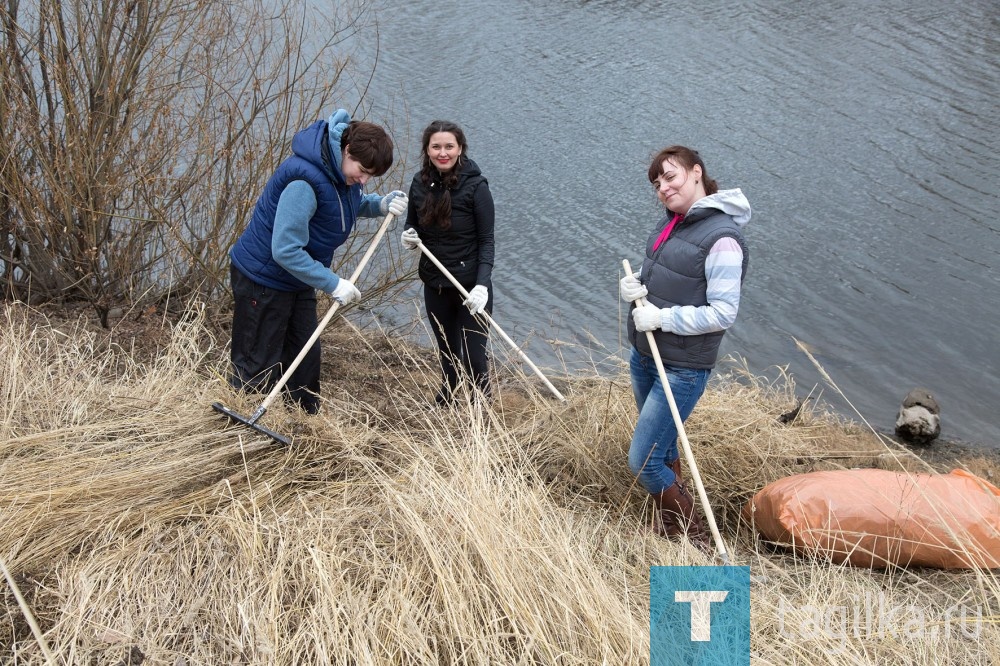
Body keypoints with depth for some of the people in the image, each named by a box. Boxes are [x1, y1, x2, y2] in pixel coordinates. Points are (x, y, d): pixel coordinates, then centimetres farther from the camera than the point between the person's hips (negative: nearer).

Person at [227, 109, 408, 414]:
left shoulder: (343, 173, -4)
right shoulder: (305, 181, -32)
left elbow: (353, 203, 18)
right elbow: (285, 251, -32)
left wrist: (381, 205, -5)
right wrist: (333, 284, -28)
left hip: (298, 279, 9)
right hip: (263, 278, -9)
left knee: (306, 354, 16)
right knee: (258, 366, -1)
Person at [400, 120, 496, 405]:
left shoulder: (475, 186, -15)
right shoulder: (420, 183, -2)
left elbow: (486, 240, -13)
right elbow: (412, 224, 14)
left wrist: (482, 285, -25)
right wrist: (408, 236, -11)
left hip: (471, 285, -5)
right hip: (435, 284, 5)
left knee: (474, 356, -2)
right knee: (446, 350, 23)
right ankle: (446, 399, 44)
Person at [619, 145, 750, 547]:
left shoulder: (721, 238, -20)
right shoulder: (672, 223, 5)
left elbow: (723, 314, -21)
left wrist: (662, 318, -23)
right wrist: (632, 286, -5)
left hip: (682, 370, -8)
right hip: (644, 357, 8)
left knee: (643, 462, -7)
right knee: (663, 449, 20)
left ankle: (695, 539, 12)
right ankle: (669, 528, 37)